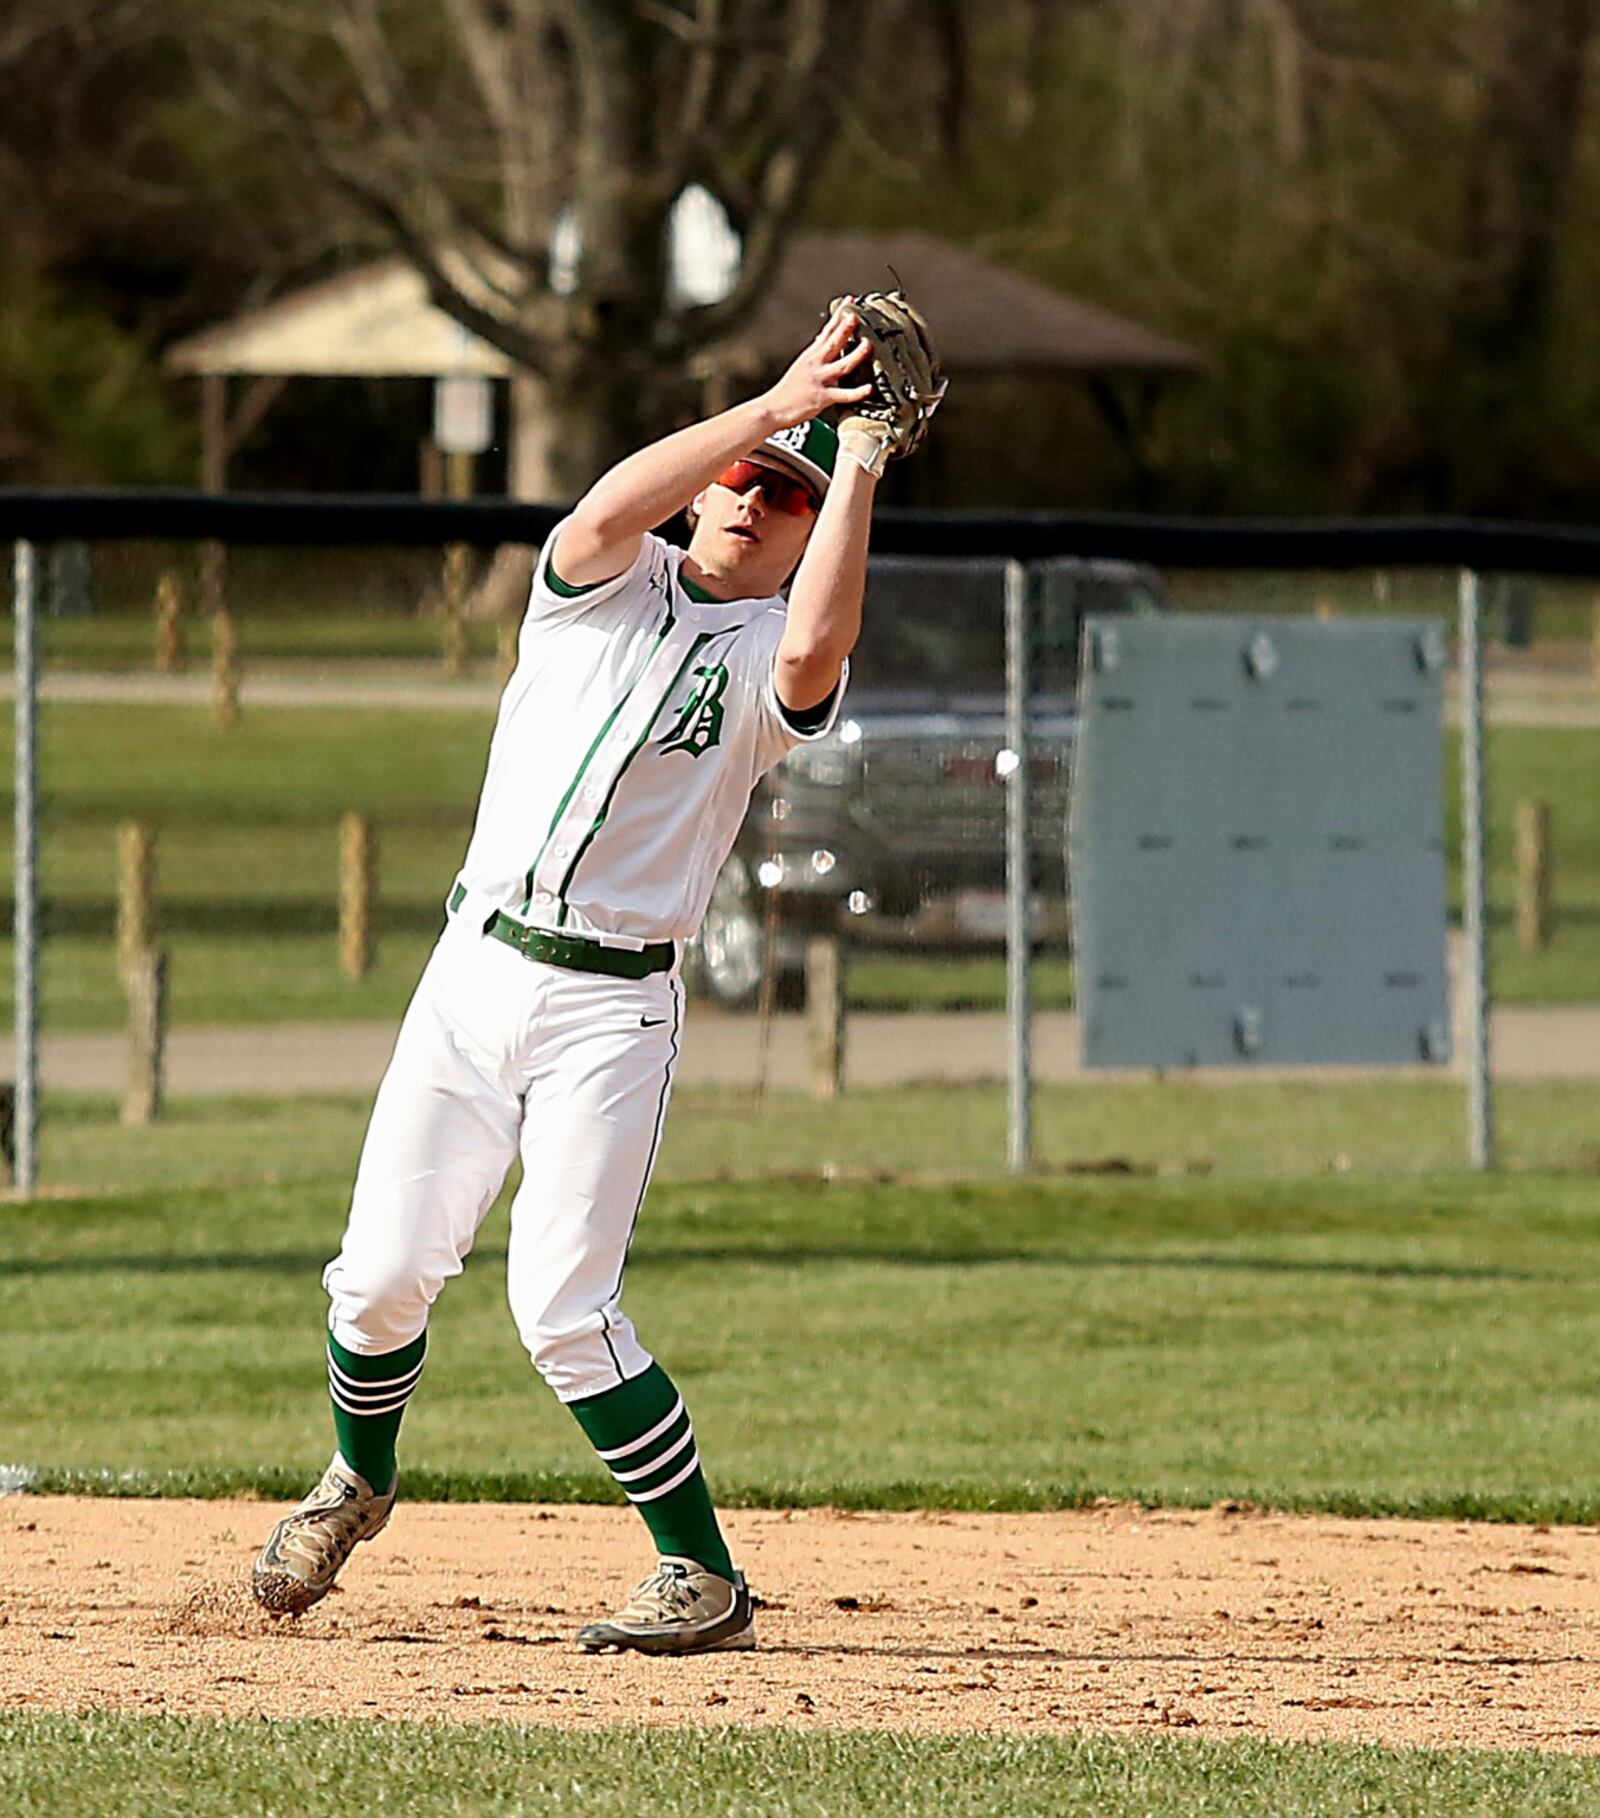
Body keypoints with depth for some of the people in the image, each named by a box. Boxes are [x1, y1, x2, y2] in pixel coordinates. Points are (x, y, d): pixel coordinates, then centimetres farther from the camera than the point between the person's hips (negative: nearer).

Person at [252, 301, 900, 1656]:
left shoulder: (774, 659, 0)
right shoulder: (607, 584, 7)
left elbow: (814, 648, -26)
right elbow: (607, 513, -17)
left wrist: (859, 459, -19)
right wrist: (773, 404, -19)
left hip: (610, 1009, -3)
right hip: (474, 970, 3)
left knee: (562, 1308, -13)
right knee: (383, 1276, 5)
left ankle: (705, 1578, -1)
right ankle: (359, 1480, 35)